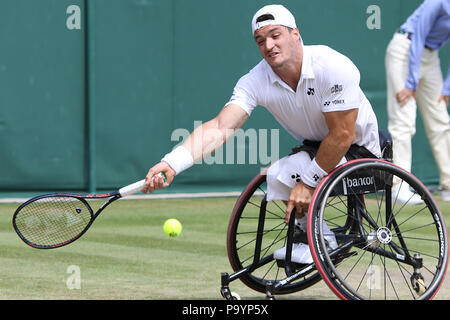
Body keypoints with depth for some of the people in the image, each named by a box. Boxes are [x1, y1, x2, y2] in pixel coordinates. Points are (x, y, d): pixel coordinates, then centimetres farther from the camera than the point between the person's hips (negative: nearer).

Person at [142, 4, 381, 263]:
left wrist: (309, 182, -24)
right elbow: (221, 127, -27)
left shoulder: (333, 67, -27)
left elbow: (343, 135, -25)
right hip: (314, 149, 7)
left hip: (358, 152, -7)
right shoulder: (256, 81, -14)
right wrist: (172, 164, -43)